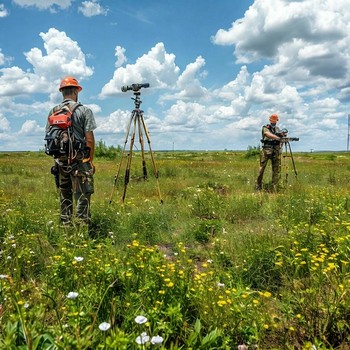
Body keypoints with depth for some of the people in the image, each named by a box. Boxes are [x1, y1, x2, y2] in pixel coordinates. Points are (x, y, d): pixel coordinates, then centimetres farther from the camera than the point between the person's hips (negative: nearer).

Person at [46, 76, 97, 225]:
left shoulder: (53, 111, 8)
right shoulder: (84, 110, -5)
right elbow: (89, 139, -8)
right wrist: (91, 160, 0)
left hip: (60, 160, 5)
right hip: (79, 159, -5)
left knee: (64, 196, 14)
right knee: (82, 196, -2)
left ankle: (66, 225, 20)